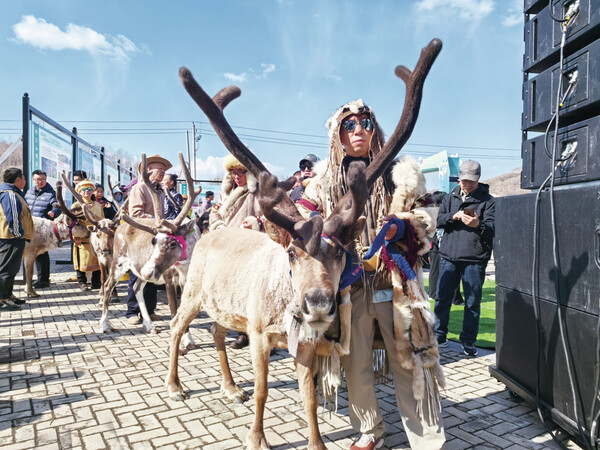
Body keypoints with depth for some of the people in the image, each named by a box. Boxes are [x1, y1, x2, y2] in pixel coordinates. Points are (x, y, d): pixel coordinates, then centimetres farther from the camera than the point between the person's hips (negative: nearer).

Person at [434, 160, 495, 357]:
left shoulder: (488, 201, 3)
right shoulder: (450, 198, 14)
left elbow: (492, 228, -7)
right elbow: (439, 221, 6)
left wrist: (478, 224, -28)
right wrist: (454, 216, -13)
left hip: (474, 259, -3)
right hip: (448, 257, 3)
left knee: (472, 302, 3)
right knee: (442, 298, 8)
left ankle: (468, 341, 17)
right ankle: (439, 335, 23)